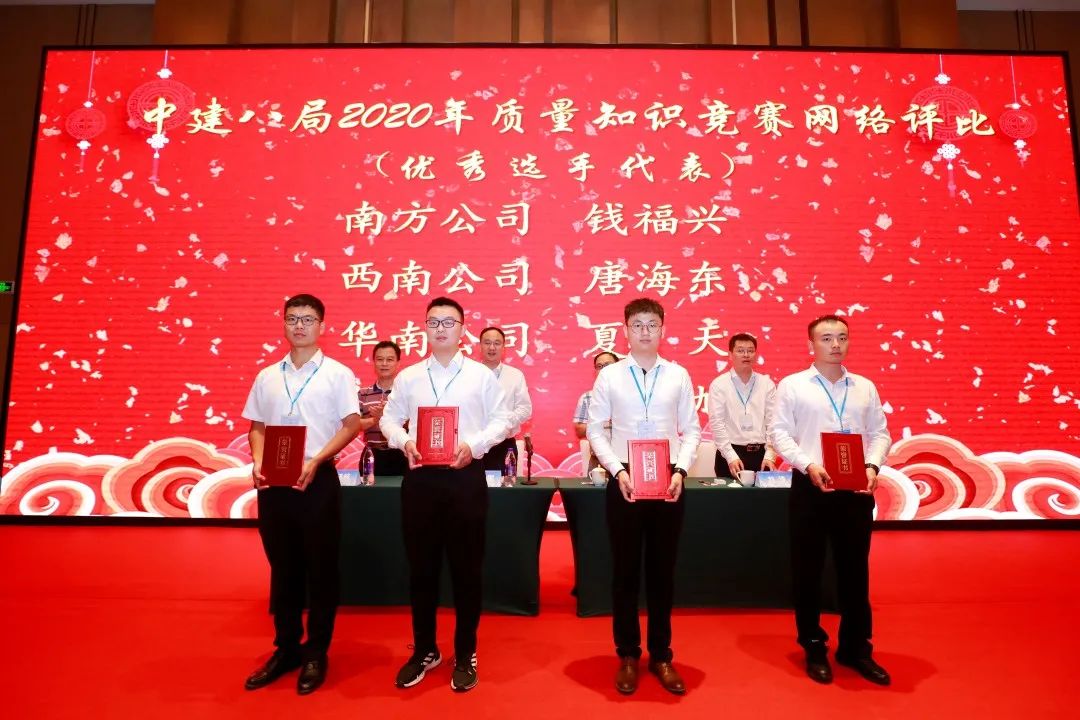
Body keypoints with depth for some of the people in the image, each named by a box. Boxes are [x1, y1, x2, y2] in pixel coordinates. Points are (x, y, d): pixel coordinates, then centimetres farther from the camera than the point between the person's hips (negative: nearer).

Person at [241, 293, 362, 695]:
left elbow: (352, 425, -6)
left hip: (318, 480, -4)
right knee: (282, 568, 13)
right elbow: (257, 427, 14)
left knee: (320, 568, 5)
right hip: (273, 482, 4)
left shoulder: (337, 373, -2)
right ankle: (285, 649, 28)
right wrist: (258, 462, -4)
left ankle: (316, 653, 20)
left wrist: (315, 460, -17)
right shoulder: (267, 376, 10)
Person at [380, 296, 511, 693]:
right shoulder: (408, 377, 7)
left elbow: (502, 420, 1)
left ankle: (465, 655, 24)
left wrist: (473, 444, -14)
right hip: (420, 477, 2)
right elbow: (389, 419, 10)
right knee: (421, 566, 11)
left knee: (466, 567, 7)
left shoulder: (482, 375, 2)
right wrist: (404, 441, -10)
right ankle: (424, 650, 30)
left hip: (465, 476, -2)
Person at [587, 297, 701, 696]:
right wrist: (618, 471, -12)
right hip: (624, 481, -1)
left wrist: (681, 470, -10)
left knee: (662, 570, 12)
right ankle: (627, 655, 25)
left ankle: (661, 655, 27)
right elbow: (596, 430, 0)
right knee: (625, 570, 9)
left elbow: (692, 430, 4)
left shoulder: (679, 375, 4)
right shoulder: (609, 375, 1)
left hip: (669, 481, 1)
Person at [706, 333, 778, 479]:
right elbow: (717, 423, -6)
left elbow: (773, 422, 3)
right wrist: (731, 457, -13)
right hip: (730, 454, -2)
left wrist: (769, 455, -7)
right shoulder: (719, 385, -1)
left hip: (760, 453, 2)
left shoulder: (767, 384, 6)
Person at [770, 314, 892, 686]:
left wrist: (873, 465, -9)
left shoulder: (865, 387, 11)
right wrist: (808, 465, -18)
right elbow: (781, 434, -5)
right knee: (807, 569, 6)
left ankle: (856, 648, 28)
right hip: (810, 486, -3)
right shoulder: (792, 385, 0)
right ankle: (814, 648, 23)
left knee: (855, 569, 11)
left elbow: (880, 433, 9)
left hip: (857, 488, 3)